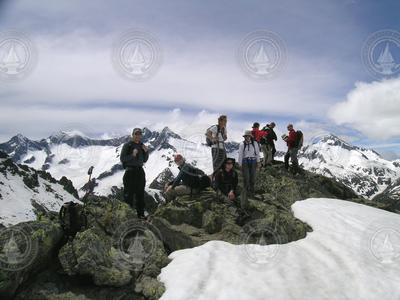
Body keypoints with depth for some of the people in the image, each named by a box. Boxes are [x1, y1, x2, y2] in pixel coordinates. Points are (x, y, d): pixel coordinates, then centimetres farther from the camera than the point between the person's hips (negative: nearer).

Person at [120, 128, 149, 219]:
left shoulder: (142, 145, 11)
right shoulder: (127, 145, -6)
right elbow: (122, 158, -10)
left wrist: (146, 152, -2)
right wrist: (132, 155, -23)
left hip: (140, 171, 6)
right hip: (130, 171, -6)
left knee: (140, 193, 11)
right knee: (129, 194, -4)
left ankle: (140, 214, 21)